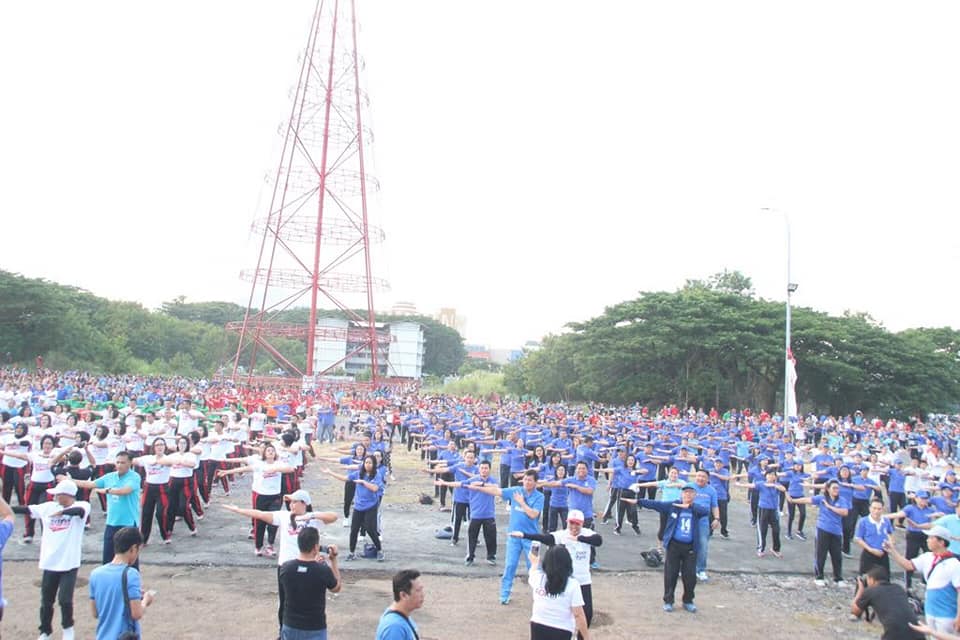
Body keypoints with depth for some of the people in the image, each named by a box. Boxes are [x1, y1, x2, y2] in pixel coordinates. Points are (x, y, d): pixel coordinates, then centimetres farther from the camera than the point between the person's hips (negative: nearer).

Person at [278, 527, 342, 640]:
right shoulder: (323, 570, -20)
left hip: (290, 626, 3)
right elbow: (336, 588, 2)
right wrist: (333, 560, 3)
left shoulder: (285, 567, -12)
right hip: (315, 630, -3)